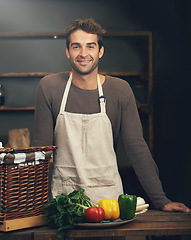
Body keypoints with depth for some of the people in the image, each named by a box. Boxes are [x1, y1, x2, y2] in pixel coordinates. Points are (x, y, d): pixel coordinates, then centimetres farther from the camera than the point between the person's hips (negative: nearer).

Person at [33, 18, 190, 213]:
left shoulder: (120, 90, -2)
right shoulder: (49, 87, -4)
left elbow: (136, 147, -2)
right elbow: (41, 147, -1)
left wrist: (161, 201, -7)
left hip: (108, 196, 1)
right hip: (63, 196, 0)